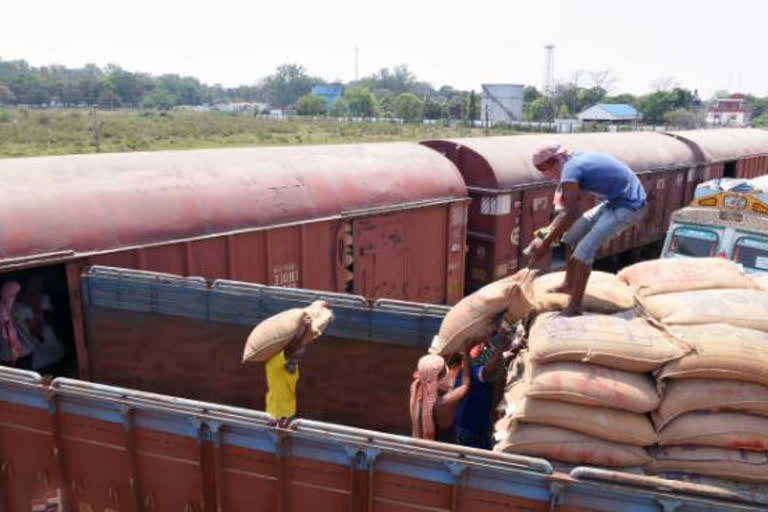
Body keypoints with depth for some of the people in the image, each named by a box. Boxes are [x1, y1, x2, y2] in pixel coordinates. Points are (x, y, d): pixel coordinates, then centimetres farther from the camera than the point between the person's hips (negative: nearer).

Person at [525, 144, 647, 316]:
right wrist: (550, 230, 9)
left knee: (585, 249, -15)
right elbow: (569, 206, 14)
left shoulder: (570, 170, -22)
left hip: (630, 205, -10)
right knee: (572, 234, 13)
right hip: (615, 200, 10)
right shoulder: (575, 159, 6)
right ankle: (569, 285, 25)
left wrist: (545, 244, -18)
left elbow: (570, 215, -24)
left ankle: (574, 306, -10)